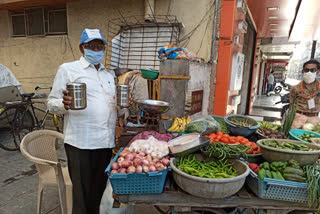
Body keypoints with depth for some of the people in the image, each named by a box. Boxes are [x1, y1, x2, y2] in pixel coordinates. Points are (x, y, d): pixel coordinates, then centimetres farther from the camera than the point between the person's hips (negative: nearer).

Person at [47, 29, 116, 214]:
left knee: (98, 191, 15)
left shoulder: (109, 74, 19)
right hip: (80, 143, -5)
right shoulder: (67, 69, 3)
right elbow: (52, 103, -1)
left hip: (106, 141, 5)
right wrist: (64, 104, -23)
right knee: (83, 194, 2)